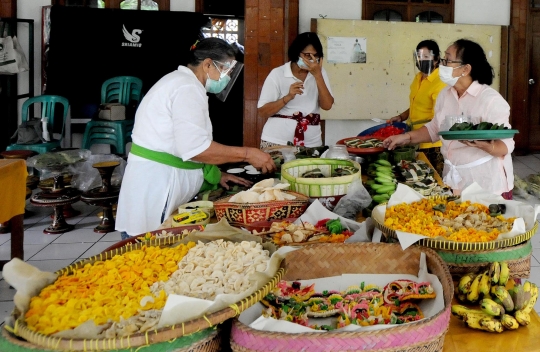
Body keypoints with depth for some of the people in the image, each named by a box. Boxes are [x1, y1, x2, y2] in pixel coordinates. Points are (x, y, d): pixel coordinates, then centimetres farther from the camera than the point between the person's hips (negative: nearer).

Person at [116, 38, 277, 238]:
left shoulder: (180, 82, 20)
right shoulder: (187, 88, -14)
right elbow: (195, 147, -24)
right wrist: (248, 154, -18)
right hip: (156, 185, -10)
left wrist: (216, 175, 16)